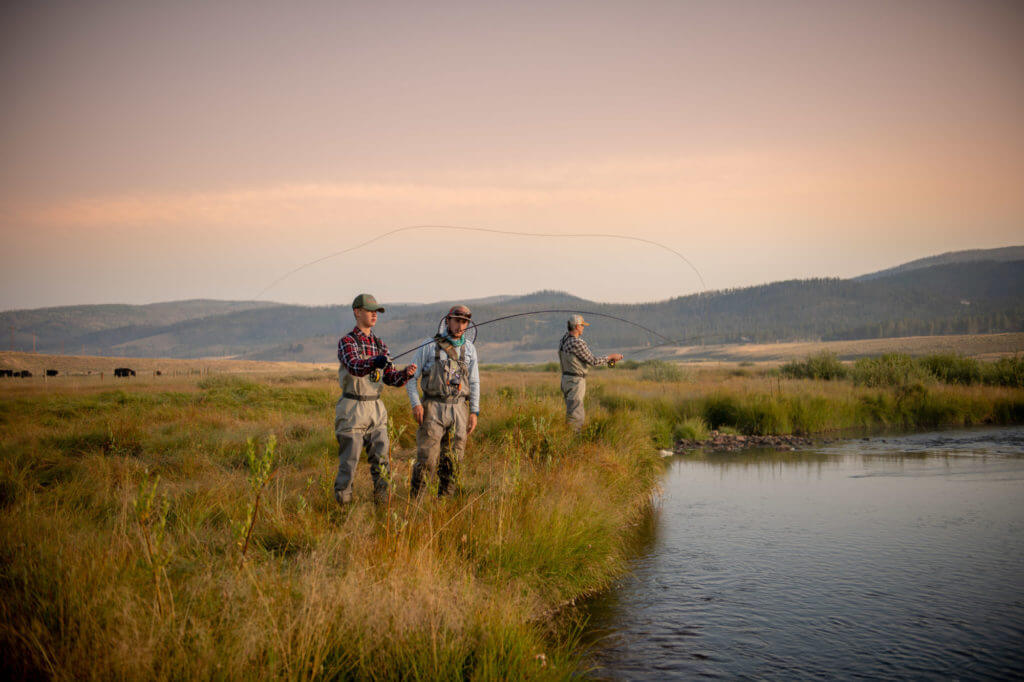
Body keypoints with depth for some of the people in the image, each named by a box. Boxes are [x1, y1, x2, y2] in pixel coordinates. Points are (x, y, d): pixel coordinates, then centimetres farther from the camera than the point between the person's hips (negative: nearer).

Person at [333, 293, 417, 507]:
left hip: (376, 408, 6)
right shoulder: (346, 342, -6)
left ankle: (382, 502, 9)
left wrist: (406, 373, -10)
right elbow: (354, 367, -26)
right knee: (349, 460, -2)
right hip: (353, 409, -5)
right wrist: (374, 362, -46)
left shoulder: (380, 345, 14)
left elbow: (390, 377, 11)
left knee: (381, 459, 3)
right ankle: (342, 503, 10)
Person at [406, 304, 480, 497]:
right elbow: (411, 378, 1)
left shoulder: (469, 349, 10)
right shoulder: (429, 346, -1)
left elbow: (474, 382, 14)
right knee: (427, 459, -8)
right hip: (434, 409, -3)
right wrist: (415, 404, -12)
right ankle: (413, 499, 3)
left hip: (458, 409, 4)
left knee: (451, 461, 5)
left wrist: (474, 412, 6)